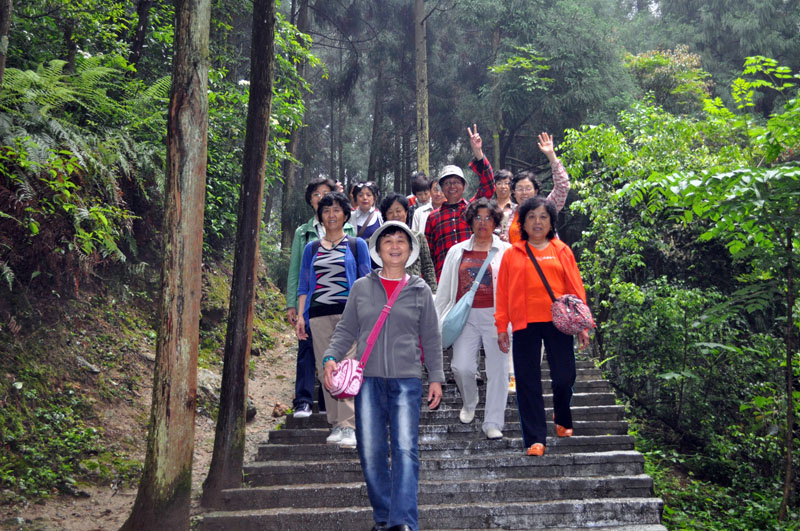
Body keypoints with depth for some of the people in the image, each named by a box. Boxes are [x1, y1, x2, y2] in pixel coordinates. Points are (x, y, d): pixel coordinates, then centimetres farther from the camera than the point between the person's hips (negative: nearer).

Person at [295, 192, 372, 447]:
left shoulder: (357, 245, 11)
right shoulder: (311, 248, 17)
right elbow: (304, 286, 17)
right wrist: (300, 315, 6)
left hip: (348, 311, -3)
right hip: (319, 314, 3)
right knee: (326, 369, 0)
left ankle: (348, 424, -11)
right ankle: (336, 424, 7)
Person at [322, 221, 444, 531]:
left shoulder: (420, 291, 9)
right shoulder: (361, 288, 10)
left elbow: (431, 339, 11)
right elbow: (346, 330, 12)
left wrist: (436, 377, 4)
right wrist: (331, 357, -5)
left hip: (406, 380, -1)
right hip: (368, 380, 1)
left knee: (405, 450, -11)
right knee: (371, 453, 2)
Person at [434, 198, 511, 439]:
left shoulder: (506, 251, 6)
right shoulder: (456, 252, 14)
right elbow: (444, 289, 15)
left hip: (496, 316, -1)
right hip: (466, 316, 2)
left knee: (497, 369, -1)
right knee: (462, 366, -7)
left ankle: (493, 423, 9)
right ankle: (469, 404, 24)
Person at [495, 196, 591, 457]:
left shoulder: (562, 251, 9)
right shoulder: (512, 254, 9)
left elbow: (576, 288, 8)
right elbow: (503, 293, 9)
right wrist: (501, 328, 5)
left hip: (557, 322, 0)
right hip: (525, 324, 0)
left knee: (564, 377, 1)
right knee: (528, 382, 0)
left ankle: (562, 420, 32)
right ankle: (535, 440, 7)